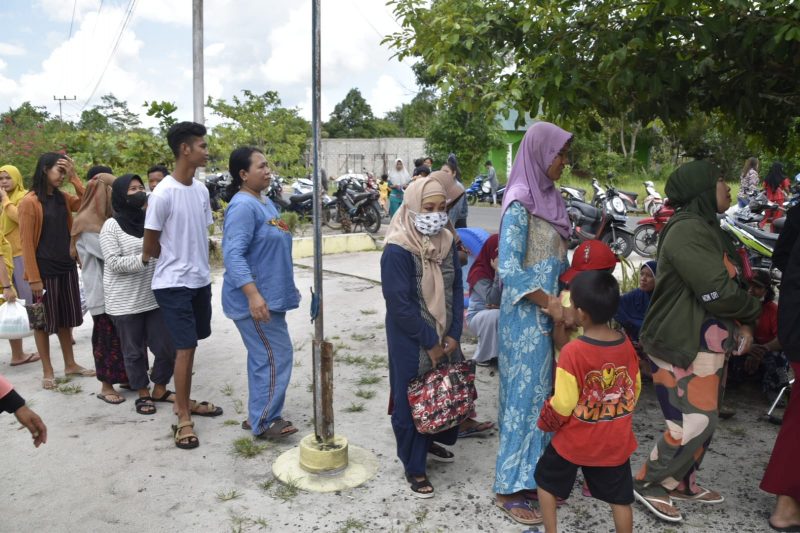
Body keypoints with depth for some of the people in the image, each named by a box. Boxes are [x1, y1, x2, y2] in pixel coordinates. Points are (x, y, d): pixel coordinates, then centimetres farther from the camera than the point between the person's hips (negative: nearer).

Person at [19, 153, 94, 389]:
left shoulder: (63, 197, 9)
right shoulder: (29, 202, -11)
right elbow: (26, 243, -13)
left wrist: (74, 177, -3)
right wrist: (33, 277, -16)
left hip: (67, 267, 6)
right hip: (44, 270, -6)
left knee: (66, 318, 14)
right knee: (44, 321, 5)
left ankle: (70, 365, 25)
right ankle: (47, 371, 15)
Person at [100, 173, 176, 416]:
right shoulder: (111, 225, -5)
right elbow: (113, 263, -13)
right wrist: (142, 259, -24)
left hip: (155, 297, 4)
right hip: (126, 302, -4)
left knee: (167, 346, 4)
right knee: (134, 350, 8)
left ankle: (160, 388, 25)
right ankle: (143, 393, 25)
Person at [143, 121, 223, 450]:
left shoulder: (201, 190, 4)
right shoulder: (163, 193, -17)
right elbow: (150, 246, -9)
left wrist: (198, 263, 5)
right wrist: (175, 261, 6)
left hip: (200, 280, 7)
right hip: (174, 284, -7)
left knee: (190, 346, 16)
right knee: (185, 348, -5)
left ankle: (184, 401, 32)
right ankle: (183, 419, 7)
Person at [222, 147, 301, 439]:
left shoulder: (265, 201, 13)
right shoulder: (243, 206, -18)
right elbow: (233, 255, -26)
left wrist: (288, 286, 25)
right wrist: (253, 295, -34)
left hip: (270, 295, 10)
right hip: (255, 300, -10)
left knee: (263, 357, 15)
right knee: (276, 356, -6)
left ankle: (260, 416, 26)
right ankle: (264, 422, 6)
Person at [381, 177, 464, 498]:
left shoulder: (446, 242, 0)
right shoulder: (397, 250, -20)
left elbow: (456, 289, 4)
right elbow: (400, 305, -20)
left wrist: (453, 335, -5)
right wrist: (430, 343, -14)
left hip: (445, 337, 6)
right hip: (411, 342, -6)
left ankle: (432, 442, 41)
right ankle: (414, 466, 24)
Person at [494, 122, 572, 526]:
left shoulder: (548, 196, 11)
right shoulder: (520, 203, -15)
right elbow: (509, 270, -19)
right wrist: (551, 304, -18)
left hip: (550, 311, 8)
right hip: (527, 315, -8)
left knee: (546, 390, 14)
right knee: (526, 394, -1)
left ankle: (536, 472, 29)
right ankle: (509, 489, 13)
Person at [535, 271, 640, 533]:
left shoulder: (573, 351, -25)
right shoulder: (627, 346, -8)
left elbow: (562, 405, -18)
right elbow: (635, 391, 5)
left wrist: (546, 423, 2)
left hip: (574, 440, -4)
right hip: (616, 441, 4)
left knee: (546, 481, 19)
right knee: (620, 497, 18)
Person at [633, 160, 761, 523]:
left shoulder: (708, 228, 15)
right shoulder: (687, 230, -19)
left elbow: (732, 284, 16)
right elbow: (718, 293, -23)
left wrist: (743, 324, 1)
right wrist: (752, 312, -4)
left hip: (709, 344, 10)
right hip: (683, 346, -10)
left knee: (704, 418, 16)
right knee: (695, 421, -8)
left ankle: (681, 484, 31)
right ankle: (649, 485, 8)